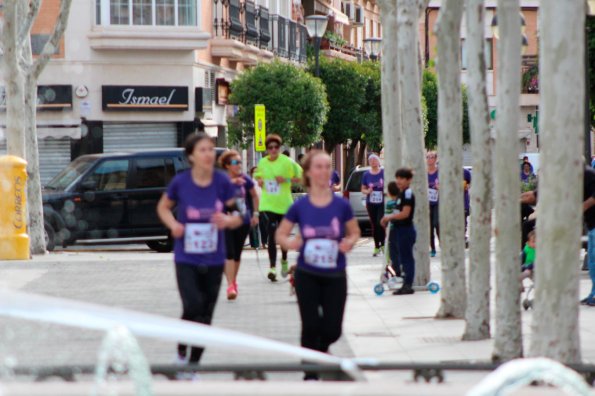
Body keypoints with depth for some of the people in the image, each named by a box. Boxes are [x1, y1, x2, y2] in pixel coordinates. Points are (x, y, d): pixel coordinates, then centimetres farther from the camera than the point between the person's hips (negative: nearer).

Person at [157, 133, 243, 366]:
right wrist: (173, 225, -9)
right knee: (193, 307, -17)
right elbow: (163, 207, 11)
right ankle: (181, 350, 11)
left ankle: (193, 364, 24)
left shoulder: (222, 182, -5)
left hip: (214, 260, 2)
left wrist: (228, 220, -22)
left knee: (205, 315, 8)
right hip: (186, 259, -2)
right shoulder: (180, 182, -7)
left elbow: (238, 216, 1)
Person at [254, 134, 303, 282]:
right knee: (272, 236, -11)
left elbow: (299, 177, -3)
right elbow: (258, 176, 22)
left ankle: (284, 260, 39)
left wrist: (286, 180, -17)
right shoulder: (262, 162, 4)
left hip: (284, 203, -1)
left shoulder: (287, 162, -6)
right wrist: (259, 181, -1)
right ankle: (273, 267, -14)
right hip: (267, 204, 1)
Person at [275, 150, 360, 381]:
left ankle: (321, 348, 35)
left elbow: (354, 232, 10)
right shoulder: (300, 207, -3)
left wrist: (349, 242, -12)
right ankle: (311, 374, 14)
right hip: (307, 275, 0)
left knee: (333, 329, -1)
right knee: (310, 326, -2)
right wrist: (289, 243, -16)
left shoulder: (341, 205, -3)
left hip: (335, 276, 0)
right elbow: (280, 234, 6)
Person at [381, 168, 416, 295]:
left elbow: (405, 213, -22)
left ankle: (408, 285, -2)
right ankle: (406, 285, 17)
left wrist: (389, 217, -14)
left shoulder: (408, 193, -15)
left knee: (407, 257, -5)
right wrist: (388, 219, 9)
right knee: (404, 258, 12)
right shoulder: (401, 193, 14)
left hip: (406, 230, -10)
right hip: (401, 229, 10)